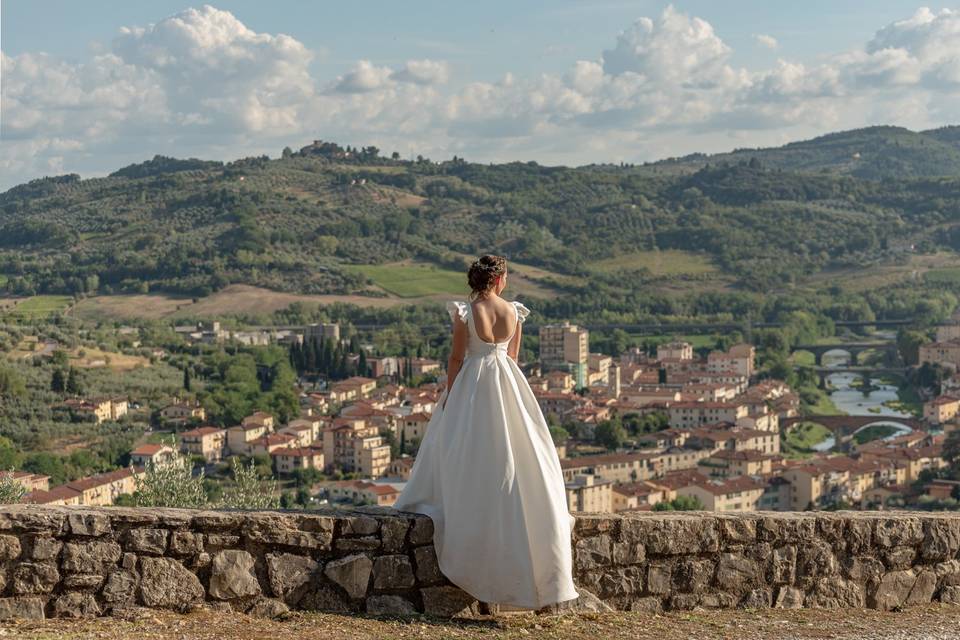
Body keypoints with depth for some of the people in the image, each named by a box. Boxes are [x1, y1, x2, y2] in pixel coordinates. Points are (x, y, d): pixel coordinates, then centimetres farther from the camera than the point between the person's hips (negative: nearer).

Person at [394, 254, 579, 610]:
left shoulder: (465, 312, -15)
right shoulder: (514, 312, -5)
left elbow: (456, 358, -9)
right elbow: (513, 355, 5)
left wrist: (448, 395, 1)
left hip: (472, 385, -3)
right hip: (507, 383, 3)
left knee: (462, 446, 11)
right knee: (512, 450, 13)